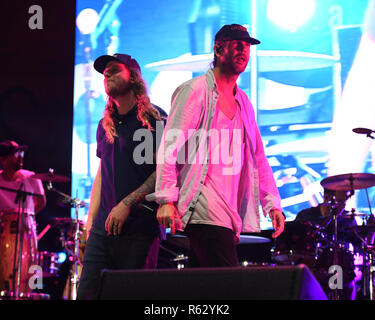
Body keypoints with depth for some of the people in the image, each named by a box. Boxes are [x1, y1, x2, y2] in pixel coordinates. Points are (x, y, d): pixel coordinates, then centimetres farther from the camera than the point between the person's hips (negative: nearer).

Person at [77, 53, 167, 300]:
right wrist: (91, 220, 14)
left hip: (139, 228, -6)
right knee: (86, 292, -1)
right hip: (104, 227, 6)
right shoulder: (105, 125, 18)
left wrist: (127, 204, -16)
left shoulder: (154, 119, -2)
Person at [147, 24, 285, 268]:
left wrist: (272, 204, 11)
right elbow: (169, 147, -8)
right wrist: (166, 199, -16)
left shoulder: (244, 103, 20)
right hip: (204, 208, -7)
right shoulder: (195, 91, -2)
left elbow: (258, 158, 21)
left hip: (230, 211, 7)